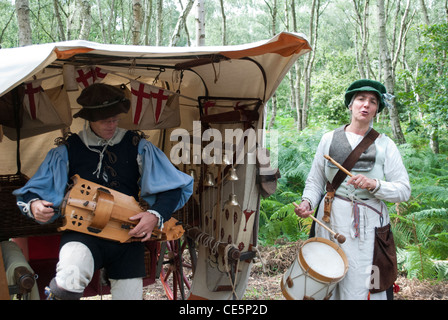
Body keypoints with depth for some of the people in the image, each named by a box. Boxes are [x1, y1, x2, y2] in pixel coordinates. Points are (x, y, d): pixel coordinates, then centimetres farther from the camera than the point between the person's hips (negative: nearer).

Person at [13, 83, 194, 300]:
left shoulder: (137, 146, 6)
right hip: (83, 233, -2)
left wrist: (156, 215, -14)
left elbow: (174, 186, 4)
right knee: (71, 277, -35)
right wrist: (34, 205, -14)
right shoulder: (68, 150, 6)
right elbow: (30, 193, 11)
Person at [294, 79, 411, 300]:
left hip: (368, 224, -1)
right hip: (331, 220, 2)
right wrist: (308, 201, -7)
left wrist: (373, 184, -15)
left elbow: (404, 190, 1)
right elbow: (315, 180, 12)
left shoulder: (385, 145, 5)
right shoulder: (329, 139, 10)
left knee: (361, 289, -5)